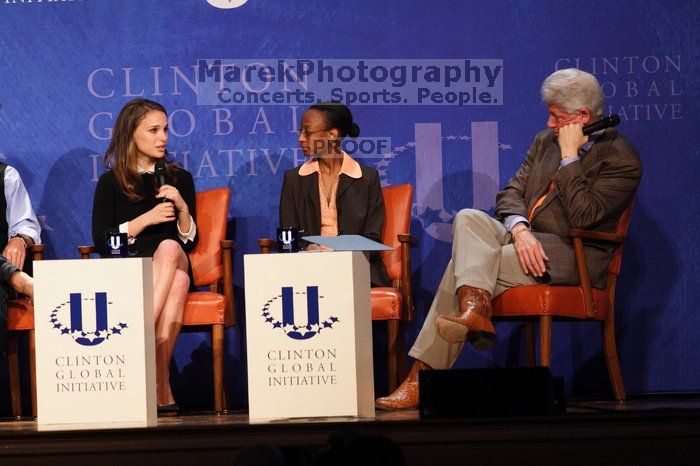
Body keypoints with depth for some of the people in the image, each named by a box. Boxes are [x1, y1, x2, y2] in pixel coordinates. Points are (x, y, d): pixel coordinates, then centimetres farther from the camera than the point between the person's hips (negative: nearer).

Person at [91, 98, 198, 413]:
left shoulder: (179, 179, 19)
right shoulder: (111, 183, 11)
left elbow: (190, 243, 14)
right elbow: (101, 241, 1)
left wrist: (183, 208, -4)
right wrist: (146, 219, -8)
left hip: (175, 265, 2)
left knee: (169, 248, -38)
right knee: (176, 281, -37)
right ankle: (162, 386, -46)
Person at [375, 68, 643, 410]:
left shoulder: (622, 160, -7)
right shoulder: (545, 141, 16)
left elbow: (583, 217, -18)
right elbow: (511, 193, 8)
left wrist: (569, 156, -16)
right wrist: (520, 230, -14)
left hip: (572, 254, -7)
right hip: (525, 239, 7)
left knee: (463, 266, -24)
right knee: (468, 219, -24)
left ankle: (423, 376, -28)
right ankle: (476, 310, -40)